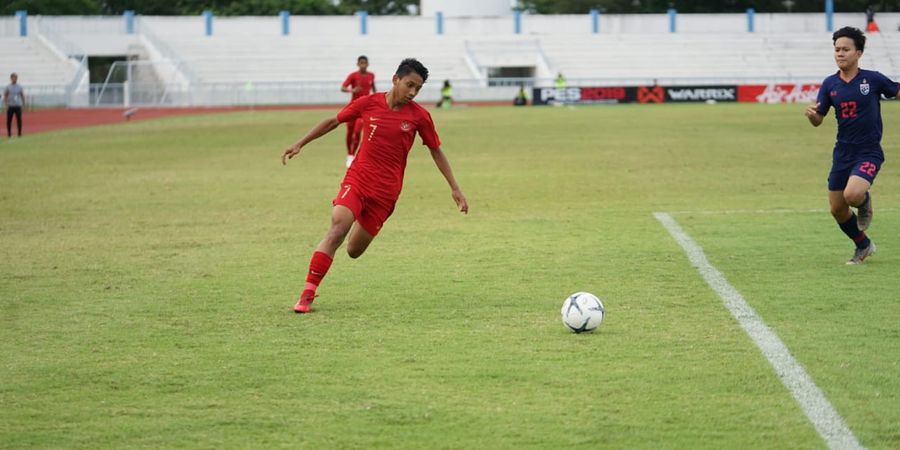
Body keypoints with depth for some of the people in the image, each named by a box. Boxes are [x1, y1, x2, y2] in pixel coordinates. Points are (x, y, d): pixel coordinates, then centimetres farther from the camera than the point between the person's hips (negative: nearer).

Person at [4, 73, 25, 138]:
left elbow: (22, 96, 12)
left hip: (18, 106, 1)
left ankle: (19, 133, 8)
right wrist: (6, 104, -8)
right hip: (10, 106, -1)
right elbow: (5, 96, 3)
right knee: (9, 120, 0)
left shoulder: (19, 87, 7)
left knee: (19, 120, -1)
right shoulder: (8, 87, 2)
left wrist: (23, 105, 6)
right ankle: (9, 134, 9)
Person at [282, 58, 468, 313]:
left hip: (386, 191, 1)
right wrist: (300, 144, 10)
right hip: (357, 178, -1)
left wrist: (454, 188, 8)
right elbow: (333, 122, 10)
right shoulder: (369, 103, -4)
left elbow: (435, 151, 9)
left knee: (354, 251, 3)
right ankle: (307, 293, -23)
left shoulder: (419, 116, -4)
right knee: (338, 227, -24)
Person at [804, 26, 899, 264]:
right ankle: (863, 246, 33)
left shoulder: (873, 79, -8)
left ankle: (865, 203, 11)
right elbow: (818, 120, 4)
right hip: (842, 152, 5)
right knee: (837, 209, 7)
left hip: (869, 152, -5)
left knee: (852, 194, -28)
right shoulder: (830, 84, 2)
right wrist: (812, 114, -18)